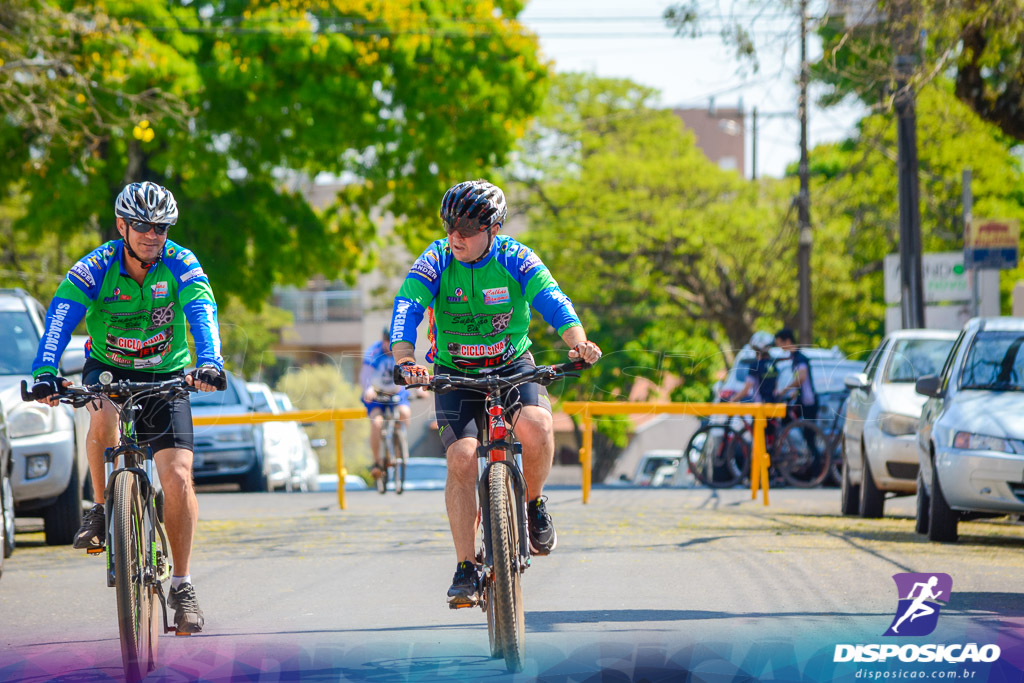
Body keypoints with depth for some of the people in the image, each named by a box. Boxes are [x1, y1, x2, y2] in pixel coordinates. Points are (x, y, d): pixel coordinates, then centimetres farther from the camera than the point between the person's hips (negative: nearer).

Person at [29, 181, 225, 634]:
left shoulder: (180, 264, -16)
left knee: (177, 476, -14)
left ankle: (181, 585, -1)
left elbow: (202, 313, -30)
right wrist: (45, 373, -46)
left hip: (165, 376, 1)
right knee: (103, 418, -37)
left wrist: (209, 362, -50)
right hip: (107, 367, -1)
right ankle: (101, 509, -11)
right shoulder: (95, 269, -17)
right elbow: (60, 317, -29)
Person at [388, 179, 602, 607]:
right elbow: (406, 308, -24)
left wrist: (578, 342, -44)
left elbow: (553, 302, -24)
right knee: (461, 455, -21)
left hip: (512, 366, 0)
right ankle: (466, 570, -12)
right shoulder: (436, 260, -12)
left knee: (536, 425, -31)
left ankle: (535, 504, -1)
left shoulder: (517, 260, -12)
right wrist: (405, 359, -43)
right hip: (455, 374, 0)